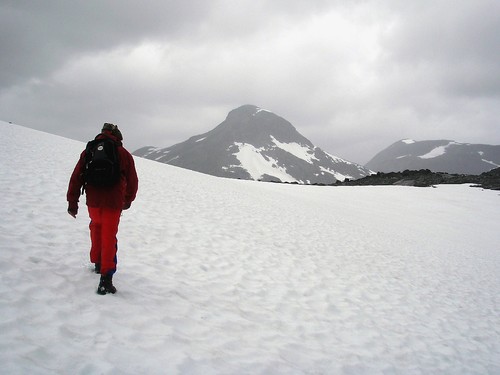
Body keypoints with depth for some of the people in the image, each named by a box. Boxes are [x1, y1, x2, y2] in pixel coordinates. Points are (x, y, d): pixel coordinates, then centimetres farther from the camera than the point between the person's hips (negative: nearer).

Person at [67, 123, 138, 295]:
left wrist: (72, 202, 9)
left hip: (93, 201, 3)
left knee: (96, 228, 27)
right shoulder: (123, 153, 2)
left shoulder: (89, 151, 7)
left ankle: (98, 263, 37)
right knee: (109, 238, -1)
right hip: (113, 203, -3)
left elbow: (76, 177, 4)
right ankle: (106, 278, -10)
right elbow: (132, 181, 6)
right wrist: (128, 201, 22)